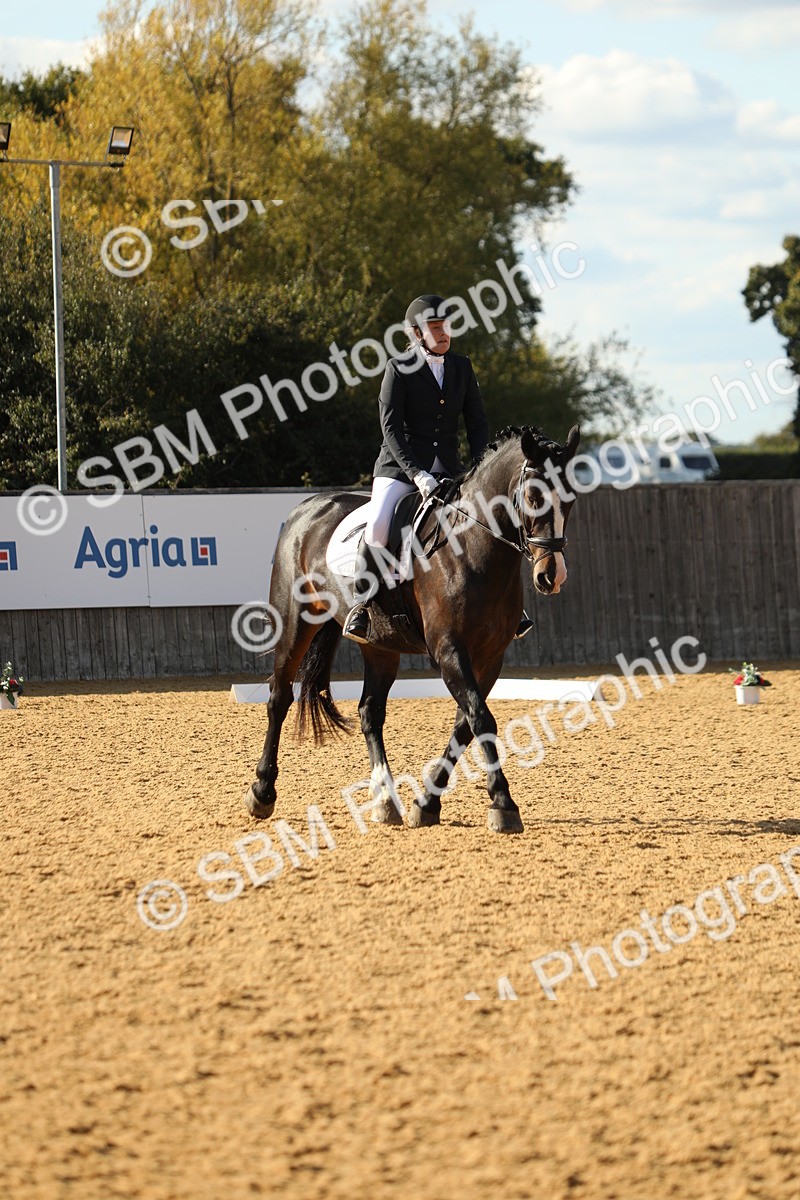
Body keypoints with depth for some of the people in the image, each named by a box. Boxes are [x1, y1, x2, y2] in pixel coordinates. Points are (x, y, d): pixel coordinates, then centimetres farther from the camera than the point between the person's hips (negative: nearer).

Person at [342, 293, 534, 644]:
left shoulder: (462, 367, 8)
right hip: (400, 465, -4)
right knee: (378, 525, -29)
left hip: (446, 469, 4)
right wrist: (417, 474, -24)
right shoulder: (399, 369, -6)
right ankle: (361, 606, -14)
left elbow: (477, 422, 8)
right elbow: (391, 428, -12)